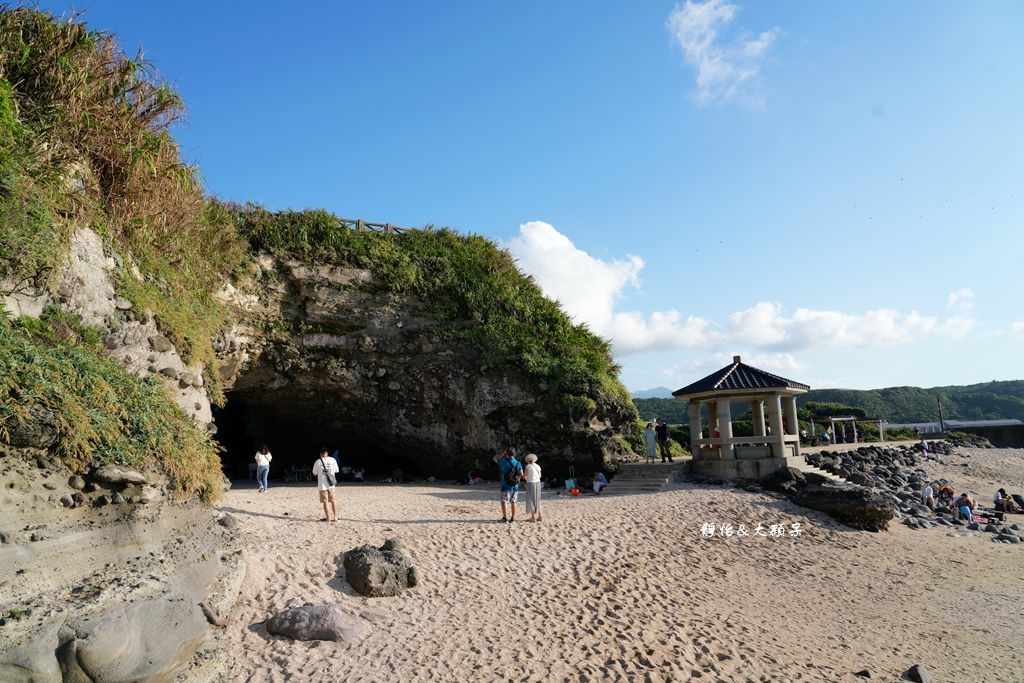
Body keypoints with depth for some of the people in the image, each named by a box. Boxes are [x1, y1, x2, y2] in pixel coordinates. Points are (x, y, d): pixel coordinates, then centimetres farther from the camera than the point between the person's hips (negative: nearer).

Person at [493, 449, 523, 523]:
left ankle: (505, 517, 4)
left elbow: (495, 458, 9)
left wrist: (503, 454, 14)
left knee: (504, 502, 6)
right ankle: (513, 518, 15)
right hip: (515, 486, 3)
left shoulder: (503, 461, -9)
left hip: (506, 486, -3)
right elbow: (521, 474, 0)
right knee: (513, 502, 13)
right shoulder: (518, 463, -1)